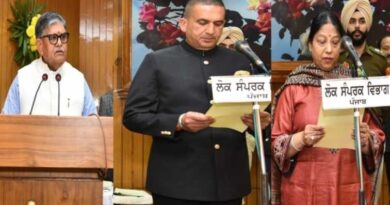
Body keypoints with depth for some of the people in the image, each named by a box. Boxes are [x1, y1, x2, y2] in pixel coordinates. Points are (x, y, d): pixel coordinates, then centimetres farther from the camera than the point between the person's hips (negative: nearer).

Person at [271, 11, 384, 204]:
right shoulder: (294, 88, -2)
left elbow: (377, 138, 8)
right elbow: (276, 144, -1)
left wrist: (366, 139, -13)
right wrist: (301, 139, -20)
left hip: (350, 187, 2)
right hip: (304, 189, -2)